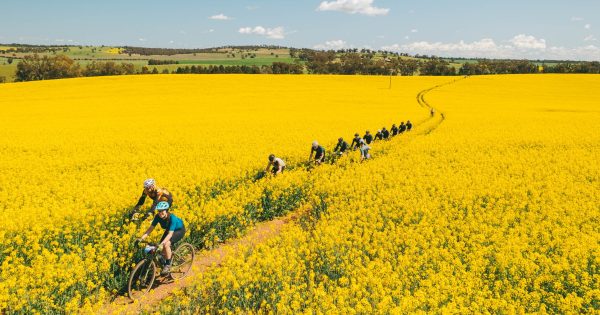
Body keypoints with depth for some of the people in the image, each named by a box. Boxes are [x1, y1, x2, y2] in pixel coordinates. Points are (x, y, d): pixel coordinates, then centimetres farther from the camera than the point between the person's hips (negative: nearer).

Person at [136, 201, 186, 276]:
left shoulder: (172, 218, -37)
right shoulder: (158, 216, -21)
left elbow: (170, 234, -43)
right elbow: (151, 228, -20)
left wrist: (162, 244, -55)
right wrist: (141, 238, -32)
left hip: (179, 230, -6)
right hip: (169, 230, 6)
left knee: (166, 244, -28)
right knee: (161, 248, -8)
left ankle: (168, 265, -12)